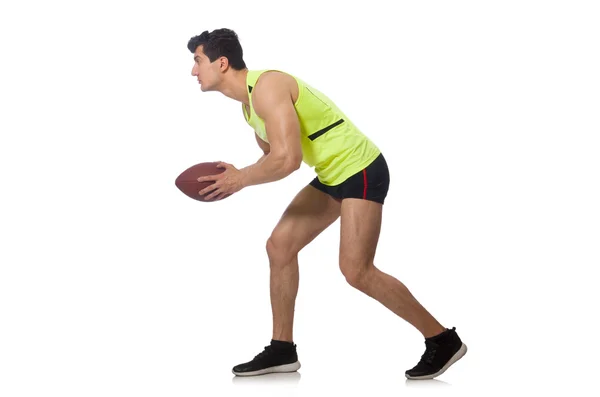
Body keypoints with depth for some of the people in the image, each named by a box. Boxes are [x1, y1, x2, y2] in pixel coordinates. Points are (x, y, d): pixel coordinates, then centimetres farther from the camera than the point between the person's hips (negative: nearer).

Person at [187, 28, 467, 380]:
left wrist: (240, 180, -16)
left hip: (361, 170, -10)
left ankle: (443, 340, -1)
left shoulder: (266, 87, -22)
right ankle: (282, 350, 15)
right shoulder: (249, 101, 11)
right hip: (334, 174, 10)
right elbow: (273, 156, 21)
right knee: (280, 245, 7)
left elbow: (287, 160, -30)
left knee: (356, 270, -14)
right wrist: (236, 176, 3)